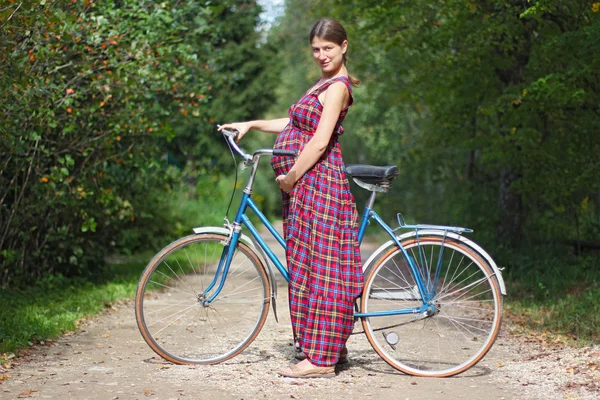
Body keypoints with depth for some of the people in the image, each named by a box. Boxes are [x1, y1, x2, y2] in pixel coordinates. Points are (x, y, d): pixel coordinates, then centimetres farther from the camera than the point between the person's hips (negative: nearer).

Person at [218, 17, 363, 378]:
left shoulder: (337, 86, -11)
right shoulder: (328, 84, 21)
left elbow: (319, 142, -19)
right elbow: (295, 124, 26)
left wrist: (291, 177, -13)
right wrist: (252, 124, 19)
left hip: (317, 182, -10)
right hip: (308, 184, 10)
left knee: (317, 263, -10)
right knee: (312, 263, 11)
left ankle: (320, 359, -8)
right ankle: (332, 346, 18)